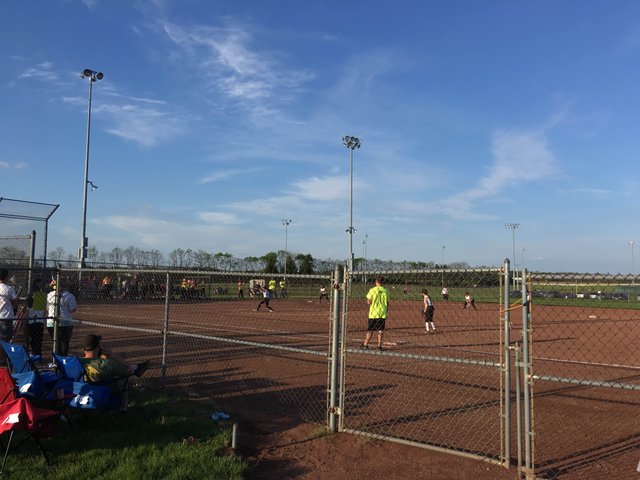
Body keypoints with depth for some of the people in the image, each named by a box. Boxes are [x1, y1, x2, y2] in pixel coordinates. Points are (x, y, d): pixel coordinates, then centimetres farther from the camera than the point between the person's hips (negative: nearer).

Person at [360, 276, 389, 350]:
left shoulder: (372, 290, -8)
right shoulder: (385, 291, 3)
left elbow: (369, 302, -10)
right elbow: (387, 303, 7)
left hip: (373, 313, -2)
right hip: (382, 314, 2)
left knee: (370, 330, 6)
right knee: (380, 330, 6)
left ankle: (365, 344, 12)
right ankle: (379, 345, 5)